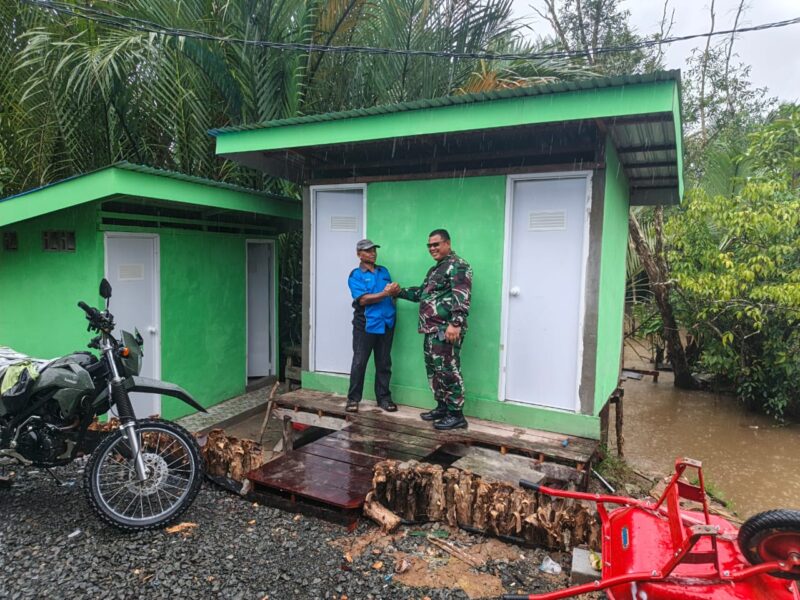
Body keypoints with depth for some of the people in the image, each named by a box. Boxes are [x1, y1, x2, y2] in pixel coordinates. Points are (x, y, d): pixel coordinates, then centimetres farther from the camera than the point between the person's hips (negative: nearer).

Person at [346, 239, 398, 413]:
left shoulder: (384, 271, 14)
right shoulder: (355, 275, -2)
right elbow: (362, 299, -14)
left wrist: (394, 292, -1)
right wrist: (384, 294, -20)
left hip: (386, 323, 5)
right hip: (365, 323, -4)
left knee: (384, 363, 10)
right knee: (359, 362, 0)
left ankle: (383, 397, 20)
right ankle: (353, 399, 10)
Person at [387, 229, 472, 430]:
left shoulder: (458, 266, -9)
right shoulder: (435, 269, 23)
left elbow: (461, 298, -20)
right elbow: (423, 293, 31)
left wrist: (455, 323, -28)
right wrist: (400, 292, 20)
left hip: (447, 329, -10)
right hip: (432, 329, 10)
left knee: (448, 371, -7)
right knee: (433, 370, 15)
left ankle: (456, 414, 2)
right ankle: (442, 407, 26)